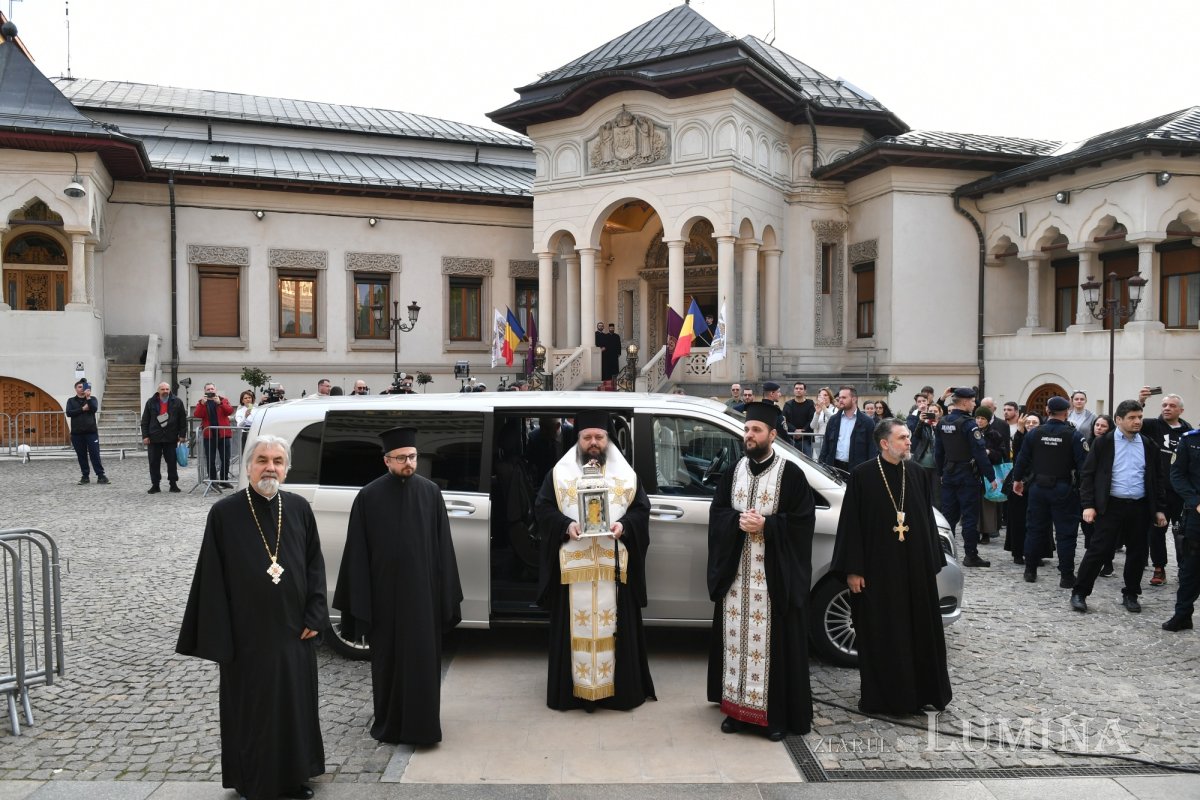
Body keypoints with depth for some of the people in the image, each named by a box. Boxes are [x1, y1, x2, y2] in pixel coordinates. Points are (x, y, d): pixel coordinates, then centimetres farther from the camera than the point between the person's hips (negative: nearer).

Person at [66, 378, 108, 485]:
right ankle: (85, 476, 12)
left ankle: (101, 475, -3)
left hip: (91, 432, -2)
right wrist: (82, 409, -9)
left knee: (95, 454, -5)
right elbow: (69, 413, -4)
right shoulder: (71, 401, 11)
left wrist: (88, 397, -14)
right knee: (81, 456, 5)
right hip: (77, 433, 2)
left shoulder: (92, 399, 9)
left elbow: (94, 409, -10)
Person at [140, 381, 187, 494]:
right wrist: (145, 436, -1)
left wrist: (182, 435, -2)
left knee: (172, 462, 3)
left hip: (171, 438, -1)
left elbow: (183, 420, 4)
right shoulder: (151, 402, 5)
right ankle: (155, 485, 11)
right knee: (154, 462, 3)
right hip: (154, 438, 1)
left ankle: (173, 484, 12)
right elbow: (145, 421, 6)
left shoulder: (177, 402, 4)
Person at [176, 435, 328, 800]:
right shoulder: (224, 513, -8)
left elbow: (315, 564, 5)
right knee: (253, 710, 9)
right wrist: (217, 637, -8)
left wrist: (315, 616, -1)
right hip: (248, 635, -3)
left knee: (297, 705, 14)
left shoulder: (299, 508, 0)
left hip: (294, 631, 3)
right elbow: (212, 578, -6)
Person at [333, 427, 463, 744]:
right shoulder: (369, 497, -5)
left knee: (422, 658, 6)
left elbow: (443, 545, 3)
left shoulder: (430, 492, 0)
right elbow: (357, 552, -3)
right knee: (388, 658, 11)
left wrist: (446, 593, 1)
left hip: (423, 592, 1)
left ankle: (421, 724, 20)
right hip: (385, 593, -1)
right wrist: (360, 600, -6)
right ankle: (388, 723, 26)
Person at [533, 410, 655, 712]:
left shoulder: (626, 473, 10)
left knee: (615, 624, 3)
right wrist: (566, 526, -14)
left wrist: (624, 525, -12)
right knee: (576, 626, 1)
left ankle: (619, 687, 13)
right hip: (574, 564, -1)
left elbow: (642, 508, 7)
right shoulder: (560, 473, 7)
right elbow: (542, 508, 3)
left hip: (613, 565, 1)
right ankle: (575, 688, 10)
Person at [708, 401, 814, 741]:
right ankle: (737, 706, 20)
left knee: (773, 641, -1)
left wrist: (766, 525, -19)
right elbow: (717, 511, 9)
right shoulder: (734, 471, 10)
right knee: (736, 637, 9)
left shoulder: (790, 473, -4)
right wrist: (738, 521, -11)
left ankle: (778, 714, 10)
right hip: (735, 572, 5)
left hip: (774, 575, -4)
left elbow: (803, 519, -8)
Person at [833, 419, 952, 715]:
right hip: (877, 568, -4)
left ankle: (918, 692, 26)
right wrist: (852, 569, -10)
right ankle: (878, 696, 19)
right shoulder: (863, 475, -8)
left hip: (914, 568, 4)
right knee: (879, 634, 5)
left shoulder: (917, 474, 4)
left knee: (918, 630, 10)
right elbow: (851, 523, -8)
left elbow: (928, 521, 9)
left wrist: (933, 564, 8)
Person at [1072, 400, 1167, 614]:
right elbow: (1087, 474, -3)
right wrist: (1088, 505, -10)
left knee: (1137, 552, 8)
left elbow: (1158, 478, 13)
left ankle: (1130, 595, 24)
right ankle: (1079, 593, 5)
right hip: (1111, 506, -4)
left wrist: (1160, 509, 8)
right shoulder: (1103, 443, -2)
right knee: (1099, 550, -4)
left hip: (1140, 507, 4)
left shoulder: (1149, 446, 8)